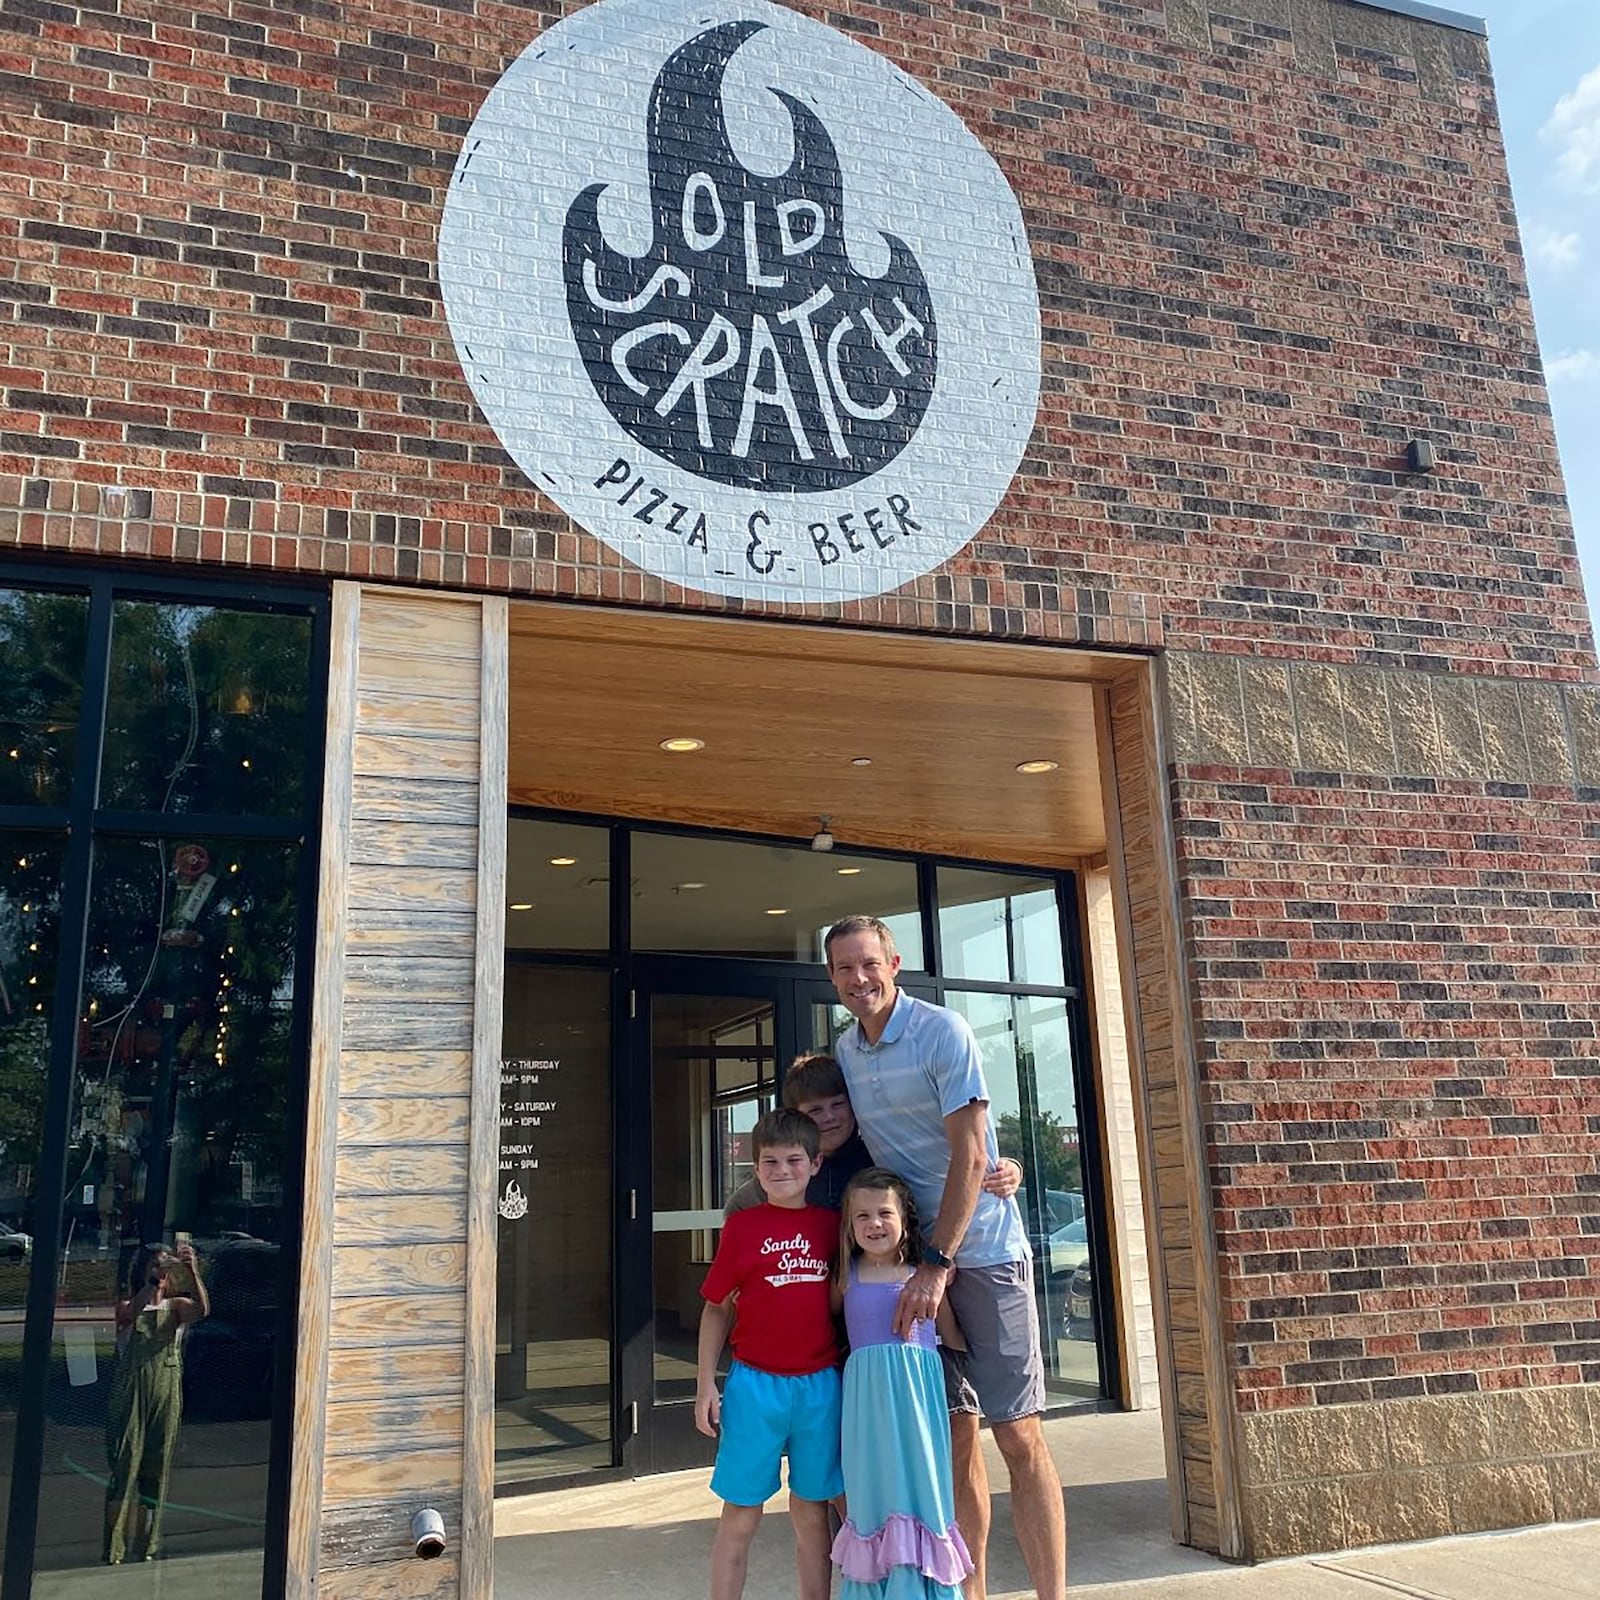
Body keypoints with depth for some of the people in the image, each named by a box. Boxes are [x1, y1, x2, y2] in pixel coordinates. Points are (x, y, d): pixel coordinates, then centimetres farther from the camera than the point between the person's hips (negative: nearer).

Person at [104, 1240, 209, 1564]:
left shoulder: (176, 1306, 7)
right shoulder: (126, 1307, 5)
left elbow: (202, 1309, -16)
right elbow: (132, 1312, -21)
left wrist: (192, 1272, -31)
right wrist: (155, 1279, -32)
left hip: (166, 1394, 2)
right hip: (130, 1392, -2)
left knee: (156, 1469, 5)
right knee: (124, 1465, -4)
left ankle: (146, 1549, 14)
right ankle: (116, 1551, 2)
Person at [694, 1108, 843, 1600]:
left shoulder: (832, 1224, 3)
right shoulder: (742, 1226, -3)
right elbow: (716, 1308, 2)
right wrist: (706, 1385, 0)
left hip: (820, 1386, 2)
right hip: (755, 1384, -2)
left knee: (812, 1514, 12)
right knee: (741, 1516, 6)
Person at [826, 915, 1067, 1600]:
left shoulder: (942, 1032, -12)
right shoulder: (843, 1051, 7)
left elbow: (969, 1155, -16)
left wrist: (937, 1263, -18)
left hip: (981, 1249, -5)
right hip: (913, 1256, 5)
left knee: (1019, 1435, -5)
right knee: (954, 1434, 10)